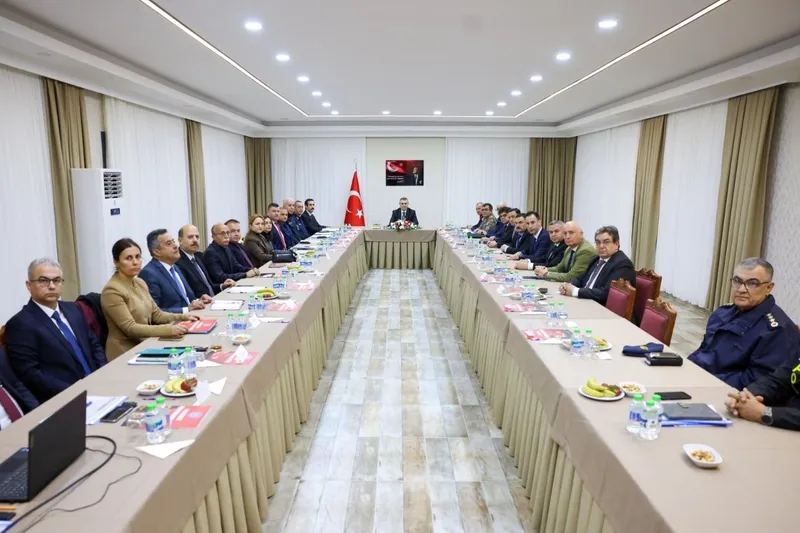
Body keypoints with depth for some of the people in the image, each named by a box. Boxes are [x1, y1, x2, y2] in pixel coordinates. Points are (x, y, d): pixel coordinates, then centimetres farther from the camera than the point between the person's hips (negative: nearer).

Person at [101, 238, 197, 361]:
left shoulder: (140, 282, 8)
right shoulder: (112, 290, -16)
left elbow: (156, 314, 11)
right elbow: (130, 328, -21)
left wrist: (183, 317, -5)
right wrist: (169, 329, -30)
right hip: (126, 353, -7)